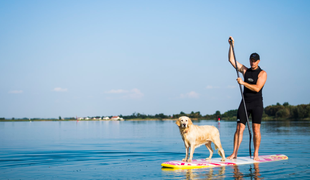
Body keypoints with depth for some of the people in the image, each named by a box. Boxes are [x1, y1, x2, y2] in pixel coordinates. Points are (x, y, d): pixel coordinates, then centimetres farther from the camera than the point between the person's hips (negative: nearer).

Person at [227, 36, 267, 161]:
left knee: (256, 129, -2)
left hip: (257, 104, -3)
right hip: (245, 103, 3)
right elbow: (231, 60, 11)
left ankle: (256, 154, 6)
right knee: (239, 128, -3)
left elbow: (257, 88, -15)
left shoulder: (262, 73, -2)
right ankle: (234, 153, -3)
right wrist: (231, 45, 5)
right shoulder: (245, 70, 12)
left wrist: (243, 83, -19)